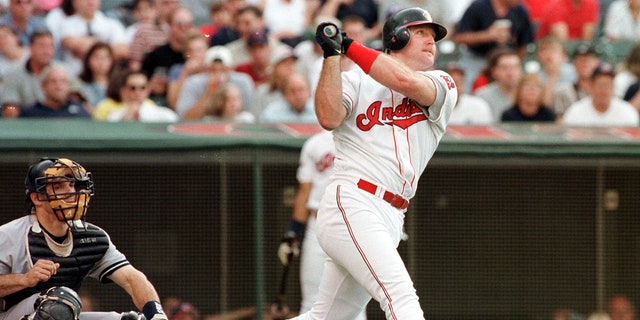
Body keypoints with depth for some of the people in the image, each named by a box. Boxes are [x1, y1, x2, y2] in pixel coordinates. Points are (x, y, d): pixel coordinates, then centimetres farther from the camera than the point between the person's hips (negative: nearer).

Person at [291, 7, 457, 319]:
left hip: (390, 221, 5)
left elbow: (406, 81, -8)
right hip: (351, 204, -5)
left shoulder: (442, 86, 14)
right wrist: (331, 54, -11)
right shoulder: (356, 80, 9)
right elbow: (328, 118, -11)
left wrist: (349, 46, -4)